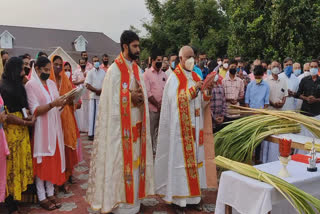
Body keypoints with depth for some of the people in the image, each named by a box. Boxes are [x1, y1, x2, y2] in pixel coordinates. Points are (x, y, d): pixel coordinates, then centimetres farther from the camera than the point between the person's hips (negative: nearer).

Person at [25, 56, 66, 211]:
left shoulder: (52, 83, 11)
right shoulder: (31, 85, -7)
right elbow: (35, 111, -14)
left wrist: (64, 102, -9)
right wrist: (52, 104, -26)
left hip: (54, 127, 6)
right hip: (41, 128, -6)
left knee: (53, 159, 10)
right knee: (41, 161, 2)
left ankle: (50, 193, 22)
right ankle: (42, 197, 13)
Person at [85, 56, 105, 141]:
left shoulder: (103, 72, 11)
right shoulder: (90, 72, 1)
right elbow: (87, 85, -5)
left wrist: (101, 91, -7)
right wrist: (96, 90, -13)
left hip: (102, 96, 3)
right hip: (93, 96, -3)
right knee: (92, 114, -3)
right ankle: (91, 133, 0)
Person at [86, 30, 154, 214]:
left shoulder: (137, 69, 12)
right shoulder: (115, 69, -10)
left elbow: (142, 94, 11)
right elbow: (112, 99, -12)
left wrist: (139, 97, -9)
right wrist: (131, 97, -17)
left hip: (137, 123, 7)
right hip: (121, 124, -7)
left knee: (135, 158, 12)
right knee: (121, 159, 0)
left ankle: (133, 197, 26)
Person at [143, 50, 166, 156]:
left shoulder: (164, 74, 13)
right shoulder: (147, 74, -2)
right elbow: (147, 92, -9)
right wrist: (157, 104, -9)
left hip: (163, 107, 4)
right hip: (152, 108, -4)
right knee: (151, 130, 1)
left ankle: (157, 149, 19)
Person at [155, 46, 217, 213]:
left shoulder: (196, 77, 12)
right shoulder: (174, 78, -6)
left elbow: (203, 102, 8)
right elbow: (177, 100, -18)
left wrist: (207, 90, -10)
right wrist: (194, 88, -21)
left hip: (195, 126, 6)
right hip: (180, 127, -6)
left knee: (194, 157, 9)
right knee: (180, 158, -2)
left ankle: (193, 196, 19)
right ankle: (179, 198, 9)